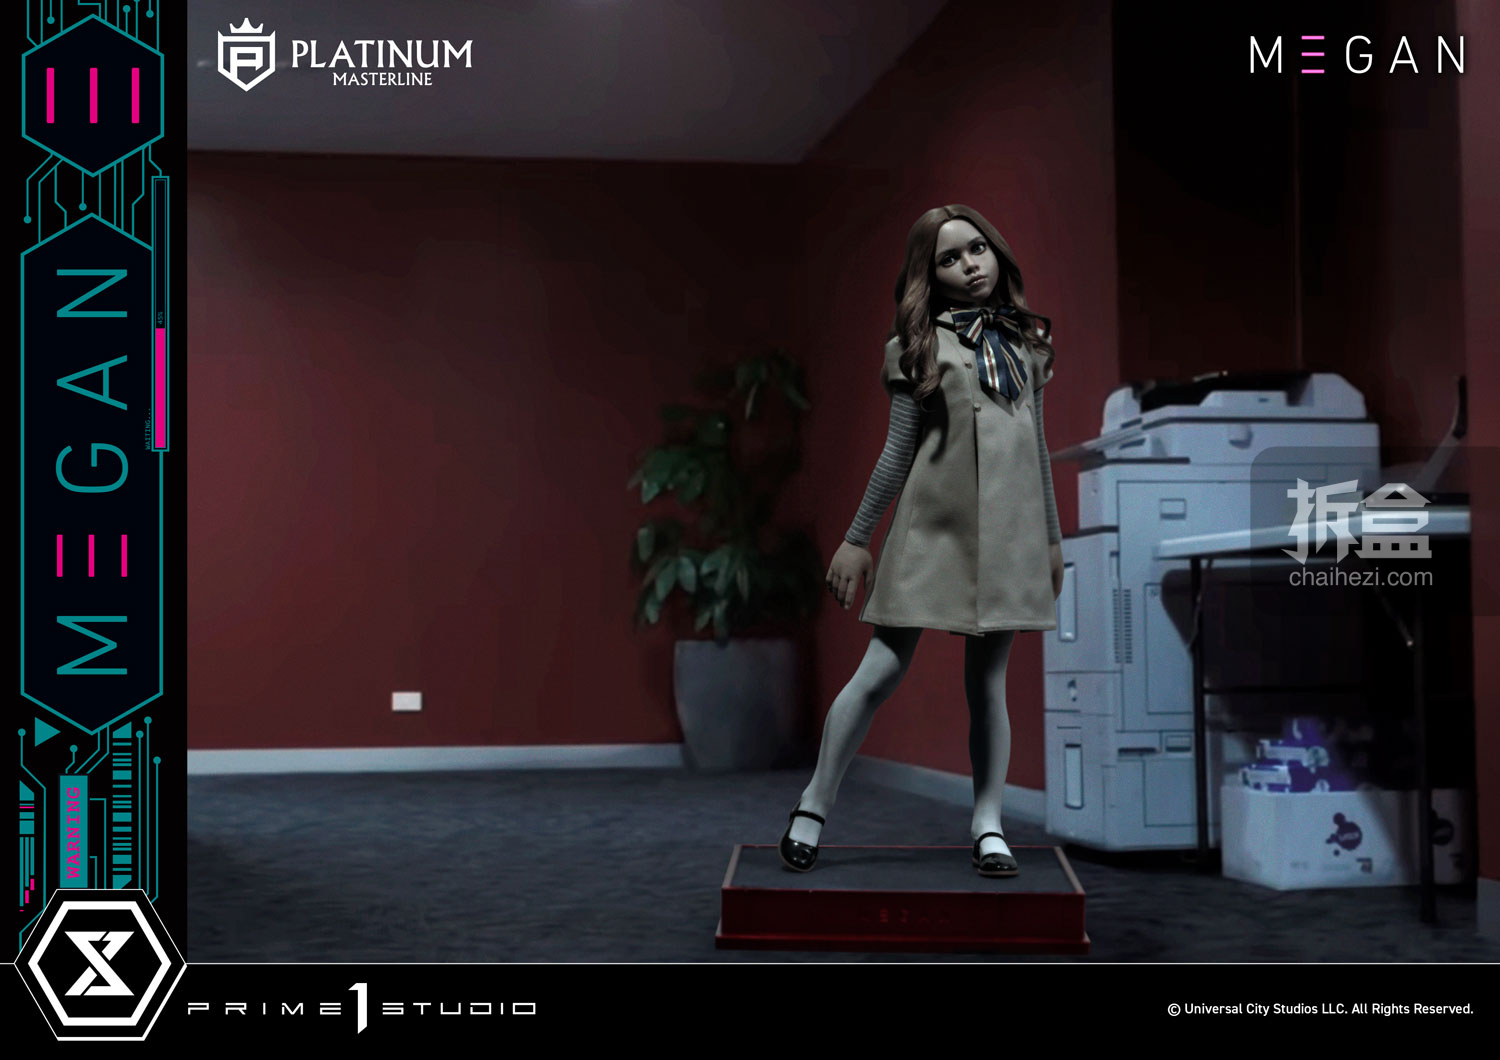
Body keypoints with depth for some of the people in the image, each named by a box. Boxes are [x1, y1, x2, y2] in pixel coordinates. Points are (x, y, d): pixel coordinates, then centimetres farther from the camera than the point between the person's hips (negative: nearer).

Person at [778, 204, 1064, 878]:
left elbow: (1037, 445, 17)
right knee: (884, 668, -6)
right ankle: (813, 806, 5)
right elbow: (899, 450, 3)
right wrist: (856, 538, 1)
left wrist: (1052, 535, 18)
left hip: (1007, 533, 4)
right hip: (931, 528, -3)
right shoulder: (919, 346, 2)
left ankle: (988, 823, 14)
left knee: (988, 677, 6)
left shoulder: (1025, 341, 14)